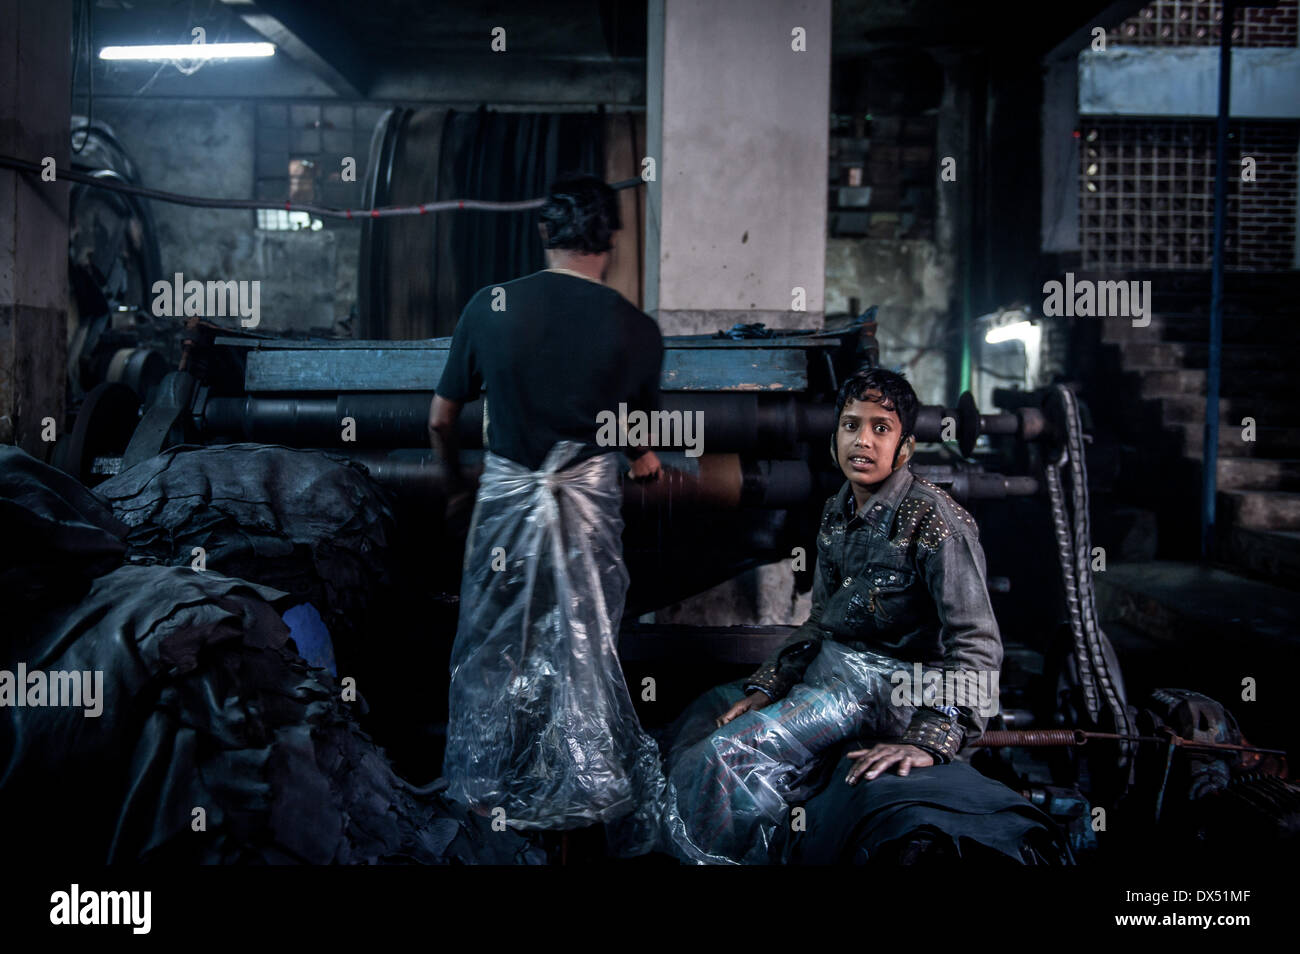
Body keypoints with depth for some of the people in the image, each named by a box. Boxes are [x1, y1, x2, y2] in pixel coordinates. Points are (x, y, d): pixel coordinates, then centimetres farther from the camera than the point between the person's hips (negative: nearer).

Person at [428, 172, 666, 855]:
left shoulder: (490, 307, -8)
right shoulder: (635, 329, -8)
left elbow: (440, 420, 1)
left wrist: (455, 477, 21)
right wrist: (642, 458, 31)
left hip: (505, 494, 1)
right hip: (589, 499, 0)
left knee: (491, 646, 15)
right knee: (586, 649, 11)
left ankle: (481, 785, 28)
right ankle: (600, 793, 18)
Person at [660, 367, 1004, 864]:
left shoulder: (934, 520, -17)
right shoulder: (837, 513, 8)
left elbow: (977, 644, -22)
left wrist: (928, 742, -32)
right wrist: (765, 687, 2)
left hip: (886, 682, -9)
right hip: (827, 665, 9)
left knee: (726, 756, -24)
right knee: (692, 726, 13)